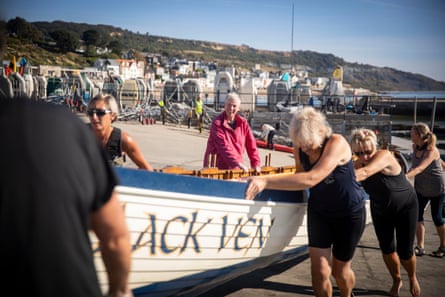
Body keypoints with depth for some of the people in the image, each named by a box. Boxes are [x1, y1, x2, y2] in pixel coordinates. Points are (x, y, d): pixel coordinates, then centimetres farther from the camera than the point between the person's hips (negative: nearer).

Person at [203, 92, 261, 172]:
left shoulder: (243, 123, 6)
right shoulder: (217, 123, -10)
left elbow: (251, 144, 4)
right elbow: (223, 146, -21)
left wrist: (256, 163, -7)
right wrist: (237, 163, -29)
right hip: (218, 169, -4)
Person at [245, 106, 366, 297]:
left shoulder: (337, 143, -31)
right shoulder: (299, 149, -13)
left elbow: (311, 179, -44)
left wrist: (266, 182, -50)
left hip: (349, 214, -3)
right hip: (319, 212, 4)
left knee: (340, 271, 14)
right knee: (320, 272, -5)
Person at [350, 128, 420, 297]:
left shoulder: (384, 156, -35)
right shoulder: (358, 163, -15)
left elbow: (364, 173, -52)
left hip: (405, 208, -4)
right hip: (380, 210, 5)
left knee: (405, 252, 1)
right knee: (386, 248, 8)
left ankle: (412, 278, 33)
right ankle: (396, 280, 35)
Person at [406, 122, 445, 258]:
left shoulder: (432, 151, -28)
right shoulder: (415, 147, -9)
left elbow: (419, 168, -43)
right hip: (420, 188, 6)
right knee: (417, 216, -3)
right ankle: (420, 247, 6)